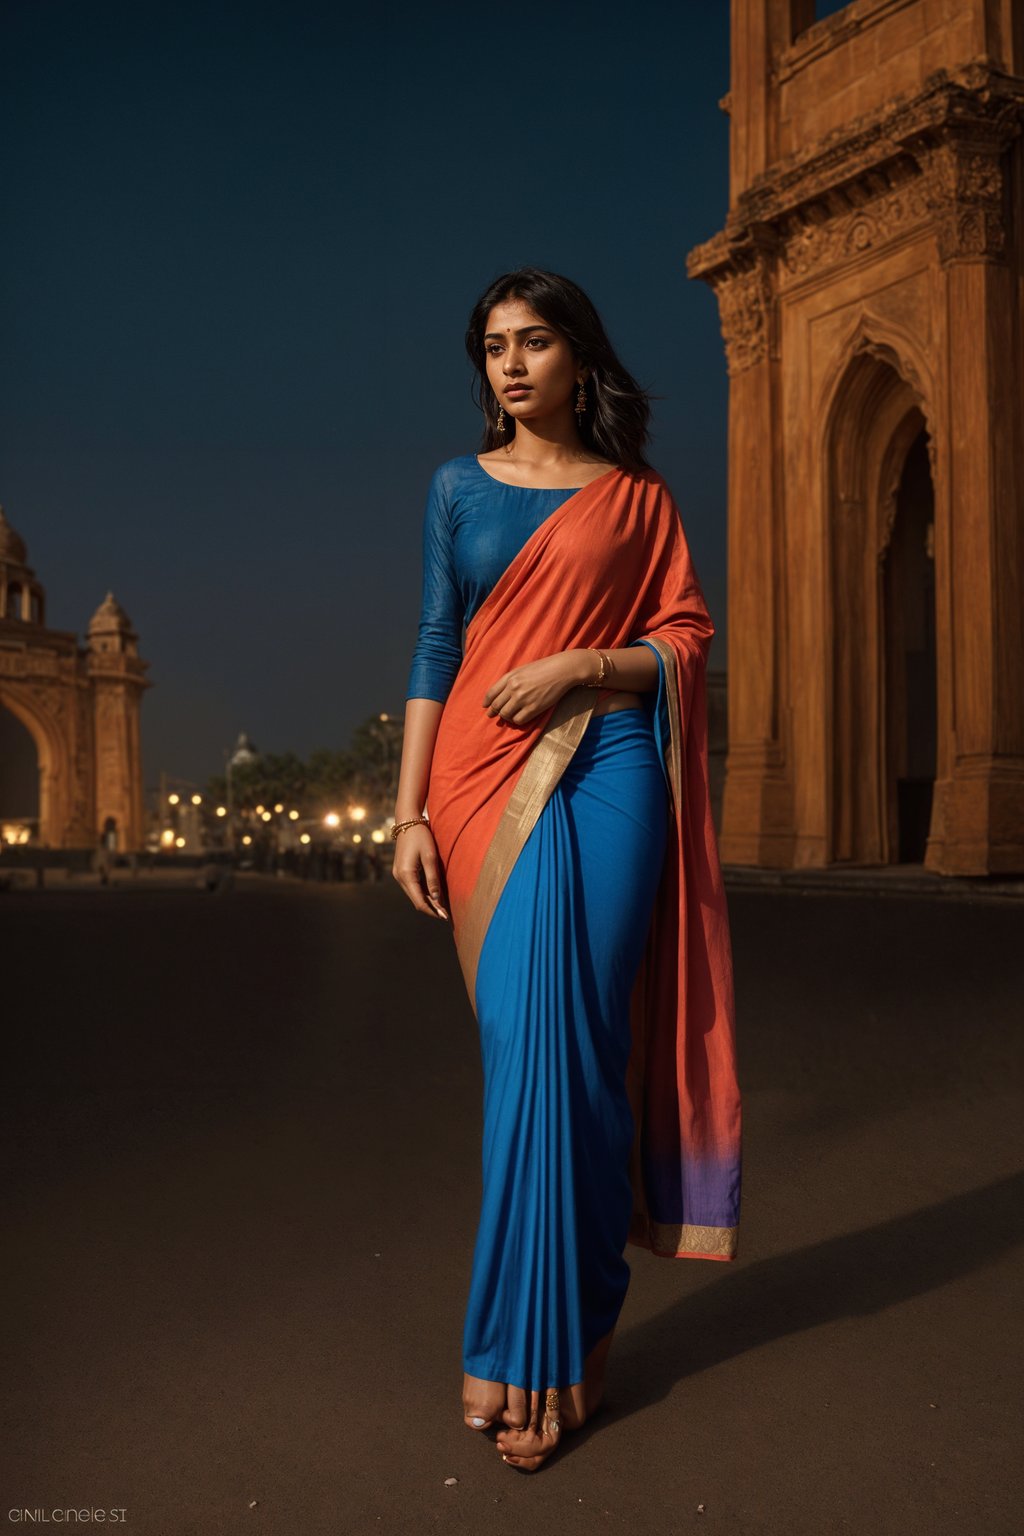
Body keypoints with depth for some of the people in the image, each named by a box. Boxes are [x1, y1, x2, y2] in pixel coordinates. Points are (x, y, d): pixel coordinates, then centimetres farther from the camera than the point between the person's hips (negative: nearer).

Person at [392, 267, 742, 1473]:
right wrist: (408, 812, -1)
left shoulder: (636, 496, 11)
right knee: (525, 1047, -1)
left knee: (566, 1046, -3)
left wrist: (585, 663, -11)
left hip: (604, 773, -1)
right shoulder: (459, 486, 13)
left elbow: (686, 641, 8)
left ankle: (531, 1350, 11)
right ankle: (572, 1318, 16)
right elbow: (435, 647, 7)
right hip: (487, 782, 1)